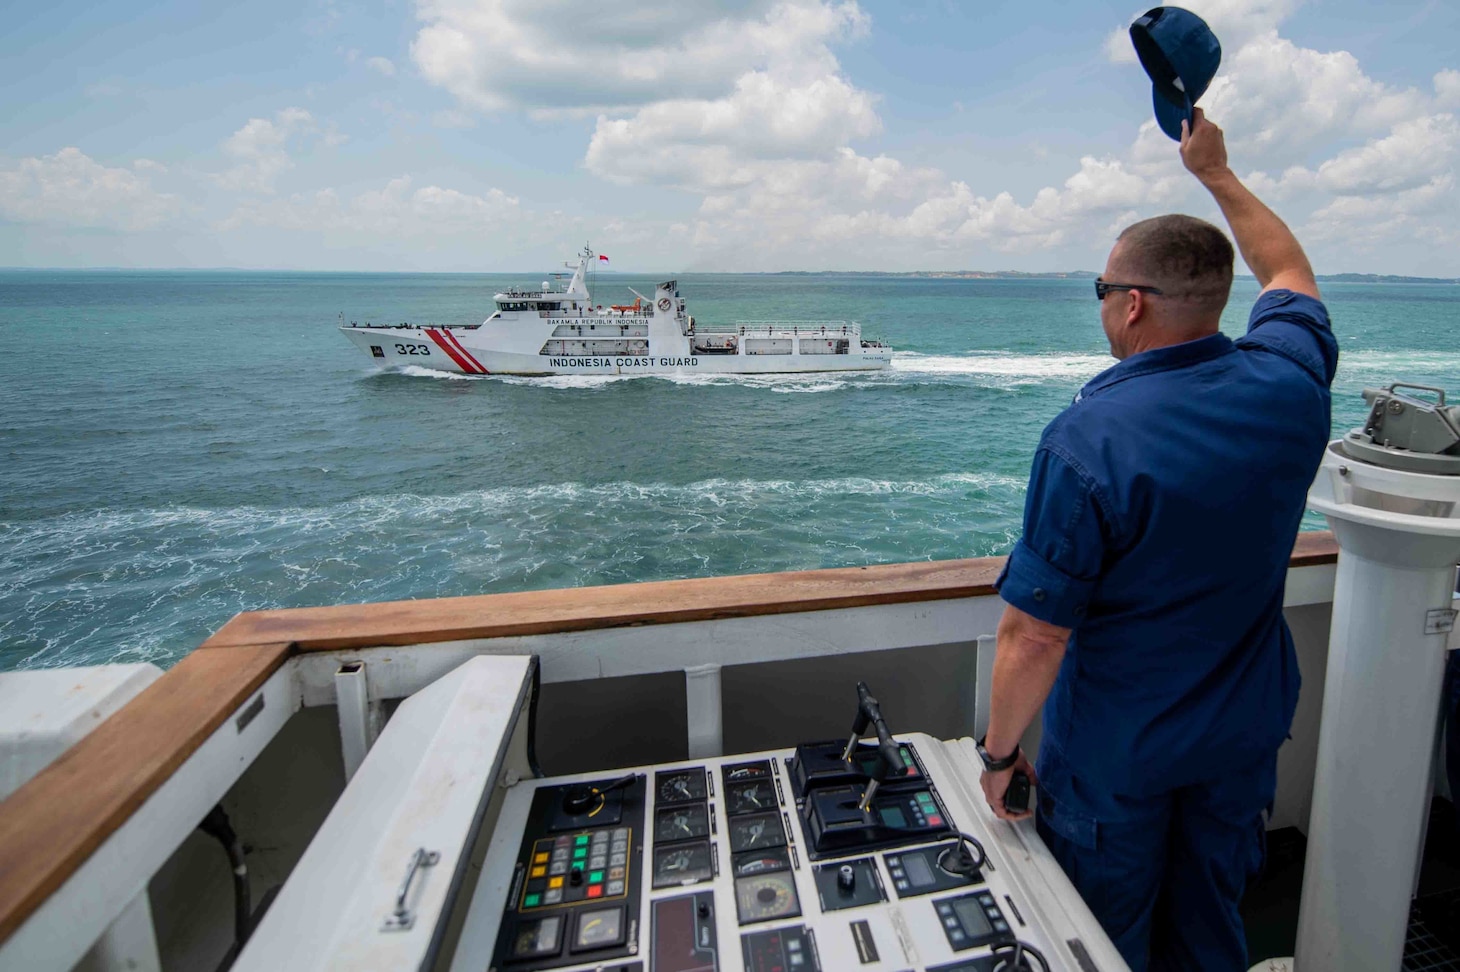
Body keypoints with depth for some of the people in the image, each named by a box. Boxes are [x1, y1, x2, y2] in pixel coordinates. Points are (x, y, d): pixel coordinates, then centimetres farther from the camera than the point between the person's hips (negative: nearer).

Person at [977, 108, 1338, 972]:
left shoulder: (1087, 442, -29)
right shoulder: (1288, 383, -12)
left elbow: (1035, 635, -26)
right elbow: (1291, 275, 13)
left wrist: (1000, 751, -10)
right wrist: (1216, 172, 21)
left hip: (1119, 755, -5)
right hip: (1247, 736, 6)